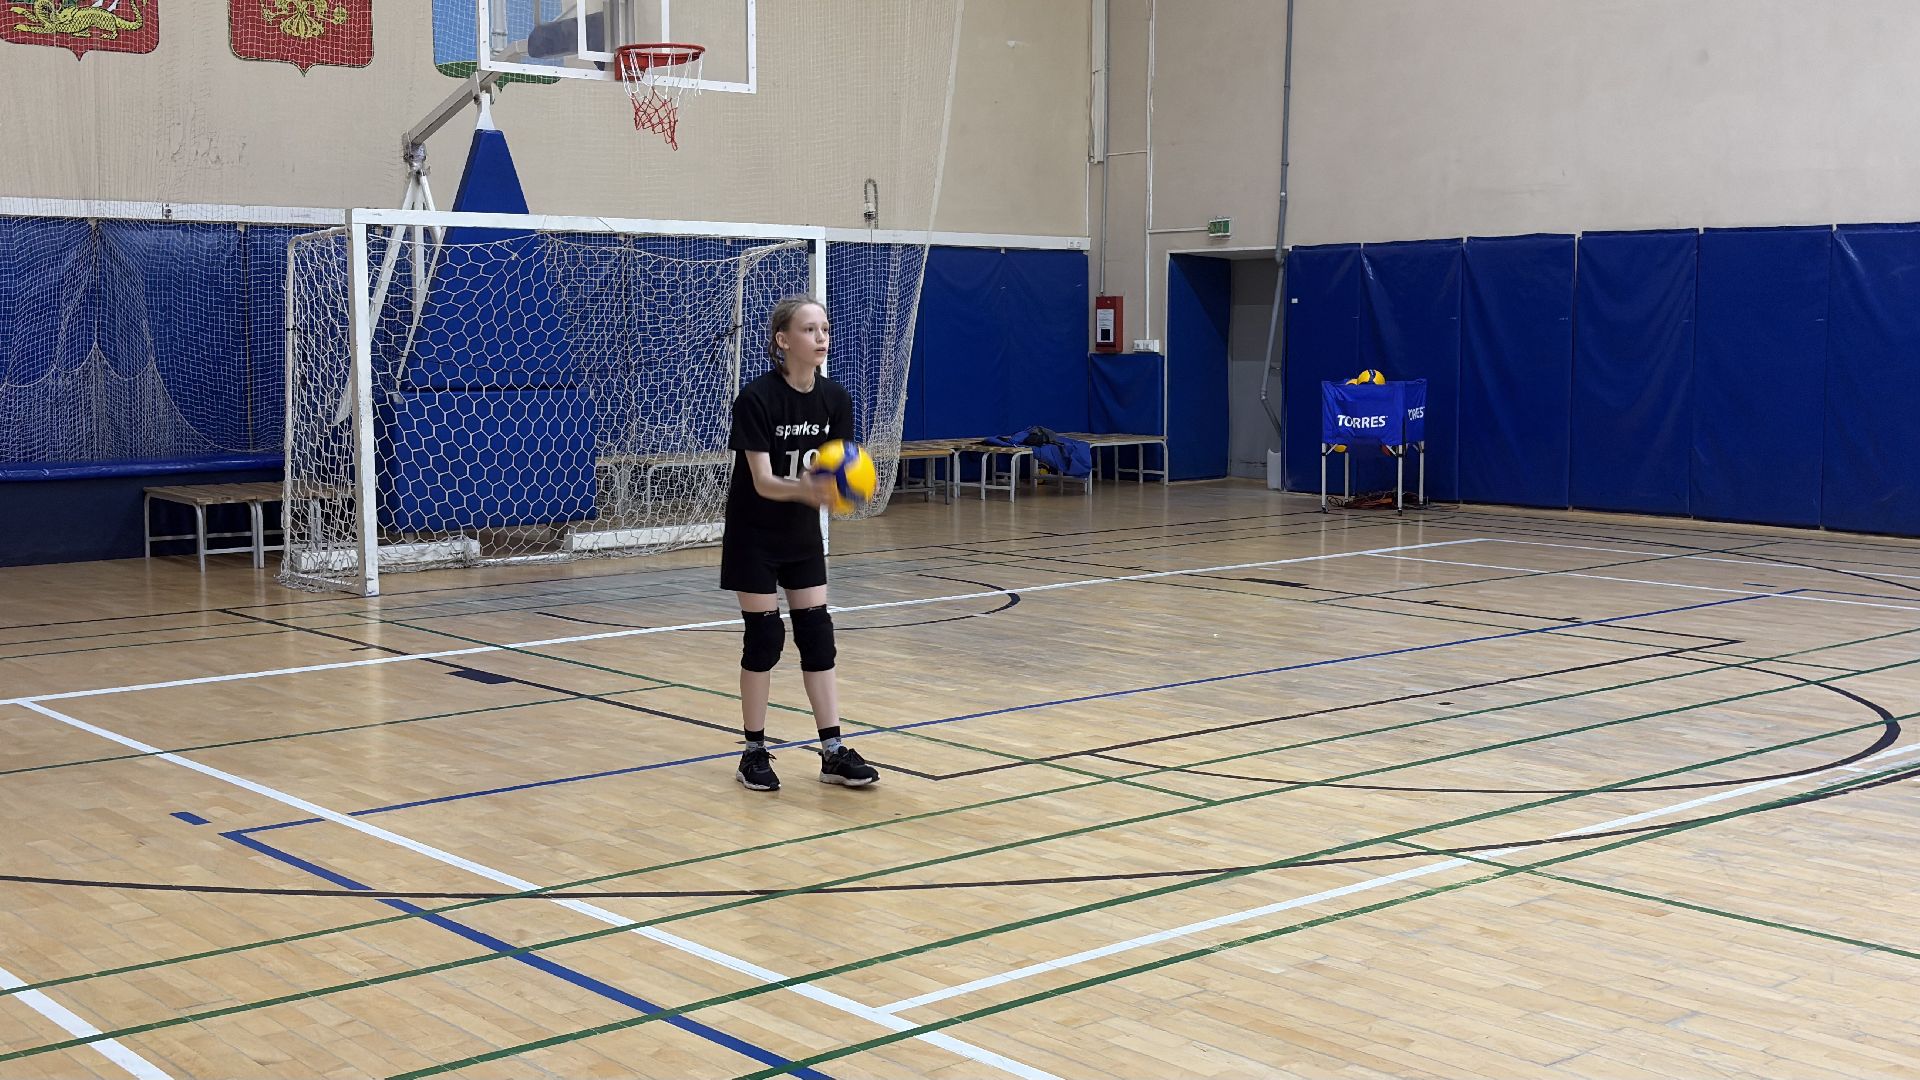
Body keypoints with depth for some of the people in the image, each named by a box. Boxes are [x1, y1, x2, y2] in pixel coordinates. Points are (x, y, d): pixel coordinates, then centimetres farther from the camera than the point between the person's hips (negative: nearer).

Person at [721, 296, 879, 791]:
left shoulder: (836, 399, -7)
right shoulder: (756, 398, -22)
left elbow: (834, 471, -4)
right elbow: (763, 481, -26)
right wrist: (805, 488, -46)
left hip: (803, 534, 5)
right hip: (754, 536, -5)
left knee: (817, 633, 2)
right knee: (764, 635, -3)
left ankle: (834, 752, 5)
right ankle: (754, 753, 10)